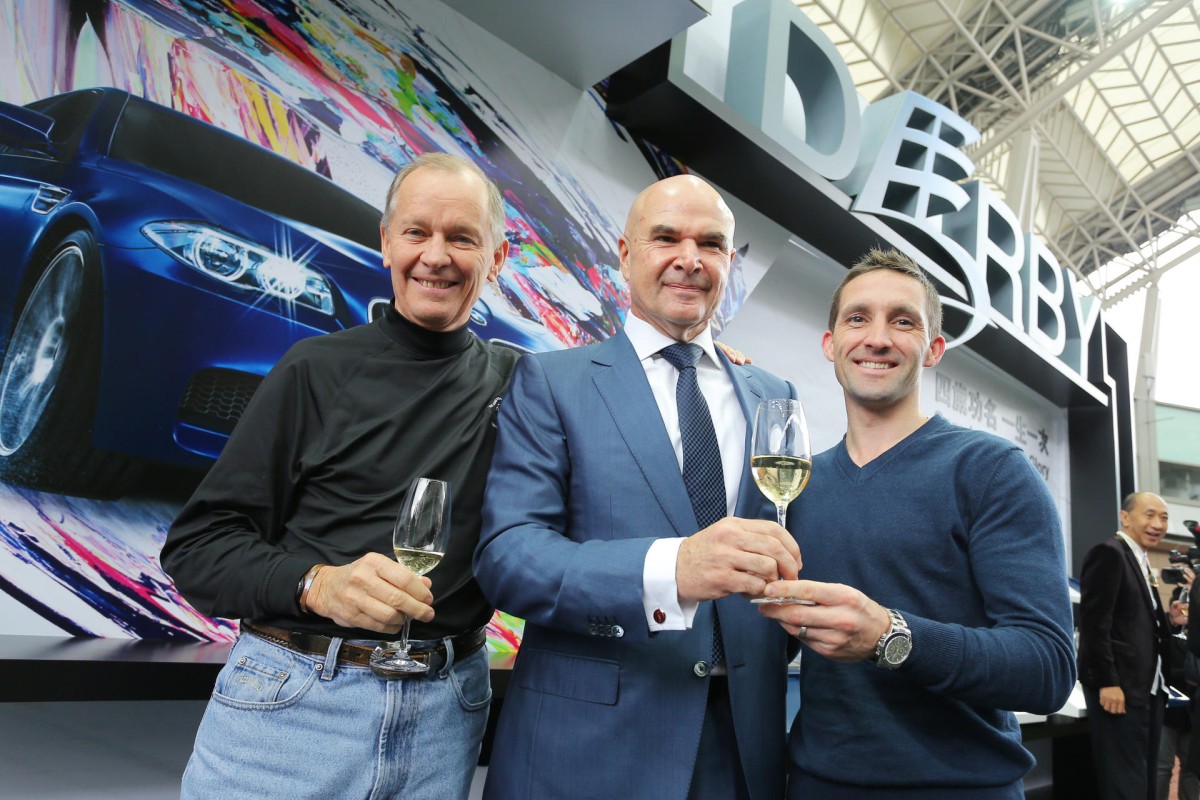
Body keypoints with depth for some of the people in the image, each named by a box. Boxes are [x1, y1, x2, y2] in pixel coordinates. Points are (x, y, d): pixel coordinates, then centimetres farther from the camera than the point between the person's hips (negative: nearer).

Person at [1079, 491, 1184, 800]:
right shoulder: (1109, 553, -10)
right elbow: (1094, 622, -17)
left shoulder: (1142, 562, 19)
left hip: (1149, 687, 10)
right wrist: (1107, 682, -21)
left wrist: (1169, 621, 2)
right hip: (1119, 686, -10)